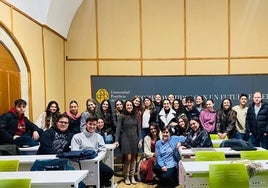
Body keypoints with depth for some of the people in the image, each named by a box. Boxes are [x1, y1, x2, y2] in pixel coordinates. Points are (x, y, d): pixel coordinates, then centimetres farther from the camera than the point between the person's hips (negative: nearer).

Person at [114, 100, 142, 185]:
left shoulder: (136, 116, 6)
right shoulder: (122, 116, -3)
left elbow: (139, 128, 7)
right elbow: (118, 128, -5)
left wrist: (140, 140, 0)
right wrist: (116, 140, -12)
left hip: (134, 139, 3)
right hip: (125, 139, -3)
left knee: (133, 158, 7)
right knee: (128, 158, -6)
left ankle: (132, 176, 18)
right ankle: (126, 177, 9)